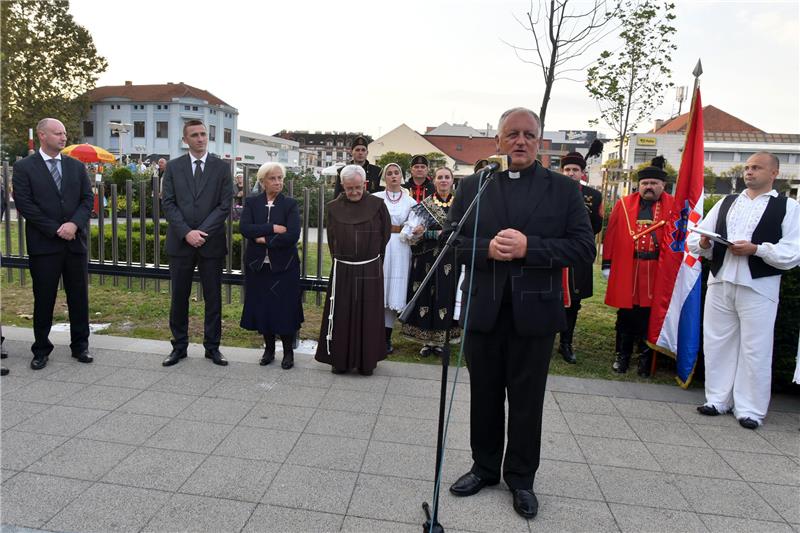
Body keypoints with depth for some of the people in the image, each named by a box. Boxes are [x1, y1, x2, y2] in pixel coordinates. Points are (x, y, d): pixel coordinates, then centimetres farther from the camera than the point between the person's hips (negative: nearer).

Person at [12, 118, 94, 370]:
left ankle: (80, 346, 19)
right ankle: (41, 350, 18)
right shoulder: (24, 167, 1)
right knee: (44, 299, 5)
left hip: (76, 242, 3)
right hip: (44, 244, -3)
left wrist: (74, 224, -11)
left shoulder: (76, 166, 11)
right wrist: (55, 229, -12)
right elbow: (24, 204, -6)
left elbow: (87, 199, 5)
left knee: (79, 297, 7)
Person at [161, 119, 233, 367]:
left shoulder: (222, 167, 3)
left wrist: (202, 232, -12)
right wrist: (186, 232, -12)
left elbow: (225, 205, -3)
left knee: (213, 297, 5)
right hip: (180, 242, 1)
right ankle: (179, 346, 20)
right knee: (179, 297, 7)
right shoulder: (173, 167, 6)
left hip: (212, 242, -1)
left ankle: (212, 346, 17)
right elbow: (168, 204, 1)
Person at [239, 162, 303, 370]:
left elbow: (293, 235, -14)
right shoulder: (251, 202, 4)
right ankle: (269, 348, 26)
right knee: (262, 307, 9)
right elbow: (244, 228, -11)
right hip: (257, 265, 2)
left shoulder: (290, 204, -2)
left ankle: (288, 351, 18)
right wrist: (272, 228, -18)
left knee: (285, 308, 2)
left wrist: (265, 240, -12)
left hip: (284, 265, -2)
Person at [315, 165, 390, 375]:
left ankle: (367, 361, 18)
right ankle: (340, 360, 18)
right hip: (342, 270, 2)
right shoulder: (334, 207, 3)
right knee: (341, 316, 6)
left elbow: (386, 233, 6)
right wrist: (339, 257, 11)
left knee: (368, 316, 6)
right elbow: (332, 239, 12)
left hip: (370, 270, -2)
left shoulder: (377, 205, -4)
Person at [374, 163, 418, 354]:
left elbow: (412, 229, 8)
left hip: (399, 251, 1)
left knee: (394, 295, 2)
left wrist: (416, 231, -12)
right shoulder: (375, 198, 6)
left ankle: (387, 337, 12)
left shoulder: (410, 201, 10)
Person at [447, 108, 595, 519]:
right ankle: (484, 468, 35)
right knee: (484, 395, 15)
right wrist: (487, 249, -17)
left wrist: (528, 247, -19)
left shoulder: (563, 189, 1)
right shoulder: (472, 187, 5)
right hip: (482, 311, 2)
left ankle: (521, 478, 30)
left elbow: (583, 247, -6)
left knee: (527, 400, 11)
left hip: (534, 312, -1)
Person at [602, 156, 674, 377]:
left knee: (650, 316, 7)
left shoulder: (673, 206, 3)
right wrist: (607, 264, 0)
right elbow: (612, 235, 3)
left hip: (657, 273, -1)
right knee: (626, 315, 10)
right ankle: (622, 356, 23)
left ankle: (645, 358, 22)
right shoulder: (623, 204, 5)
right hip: (626, 270, 1)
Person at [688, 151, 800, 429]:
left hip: (759, 288, -4)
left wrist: (756, 249, -19)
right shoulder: (725, 203, 16)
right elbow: (694, 238, 11)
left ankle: (750, 409, 15)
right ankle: (718, 400, 23)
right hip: (719, 283, 4)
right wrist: (702, 243, -10)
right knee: (717, 344, 10)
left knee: (754, 349, 2)